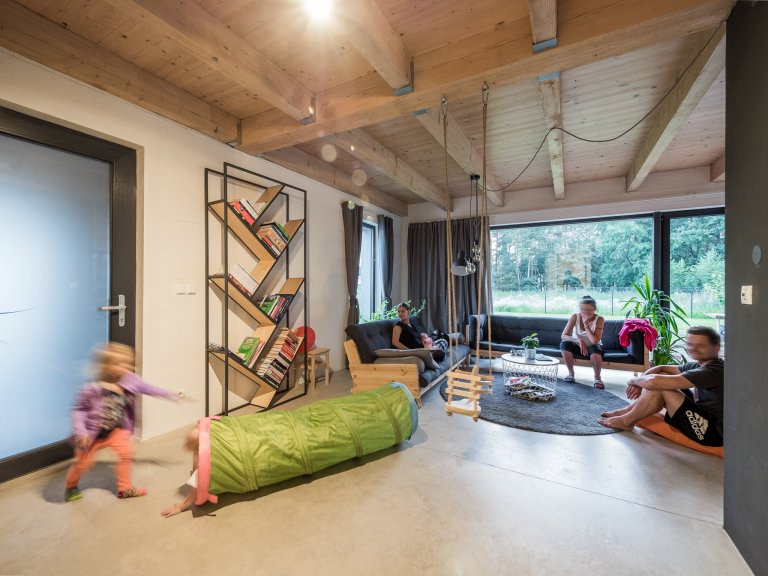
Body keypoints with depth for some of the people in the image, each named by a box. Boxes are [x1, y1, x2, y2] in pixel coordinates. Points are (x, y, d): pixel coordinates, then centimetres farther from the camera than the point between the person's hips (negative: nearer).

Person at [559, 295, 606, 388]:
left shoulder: (599, 319, -18)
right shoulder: (575, 317, -15)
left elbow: (595, 341, -27)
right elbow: (564, 336, -19)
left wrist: (586, 325, -32)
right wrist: (579, 341, -33)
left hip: (592, 348, -1)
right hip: (578, 347, 1)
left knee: (595, 348, -36)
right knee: (564, 344, -30)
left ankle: (597, 378, -11)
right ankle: (571, 373, -8)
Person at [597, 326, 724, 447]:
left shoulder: (712, 371, -25)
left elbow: (653, 381, -34)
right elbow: (661, 369, 11)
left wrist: (634, 380, -12)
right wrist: (640, 382, -9)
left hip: (712, 433, -9)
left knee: (659, 385, -20)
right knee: (663, 377, 4)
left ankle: (626, 421, -2)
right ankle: (627, 411, 9)